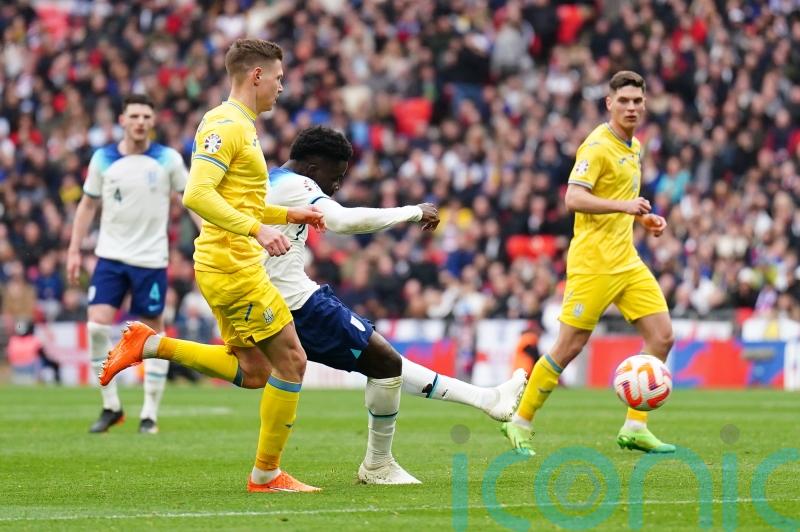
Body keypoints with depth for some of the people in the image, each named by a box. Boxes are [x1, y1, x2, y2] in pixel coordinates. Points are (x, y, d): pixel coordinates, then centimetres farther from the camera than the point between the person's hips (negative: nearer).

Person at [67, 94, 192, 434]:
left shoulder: (168, 160, -2)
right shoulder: (103, 159, 3)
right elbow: (88, 204, 11)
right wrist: (74, 249, 7)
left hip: (151, 259, -1)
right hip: (110, 256, 1)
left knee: (153, 332, 2)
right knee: (97, 326, -12)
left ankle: (150, 413, 11)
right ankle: (110, 406, 1)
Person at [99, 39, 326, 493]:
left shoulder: (241, 127, 18)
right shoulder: (225, 125, -14)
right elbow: (197, 195, -26)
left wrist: (290, 214, 21)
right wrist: (257, 228, -31)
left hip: (229, 267, 10)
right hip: (233, 266, -10)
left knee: (252, 372, 13)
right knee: (291, 360, -4)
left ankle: (153, 346, 11)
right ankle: (267, 474, 3)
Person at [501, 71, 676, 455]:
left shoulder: (633, 147, 16)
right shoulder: (598, 146, -12)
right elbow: (574, 198, -24)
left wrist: (643, 218, 13)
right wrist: (624, 205, -33)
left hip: (627, 261, 8)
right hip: (593, 262, -8)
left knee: (662, 337, -2)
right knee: (569, 347, -5)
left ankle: (635, 427, 3)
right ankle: (521, 422, 10)